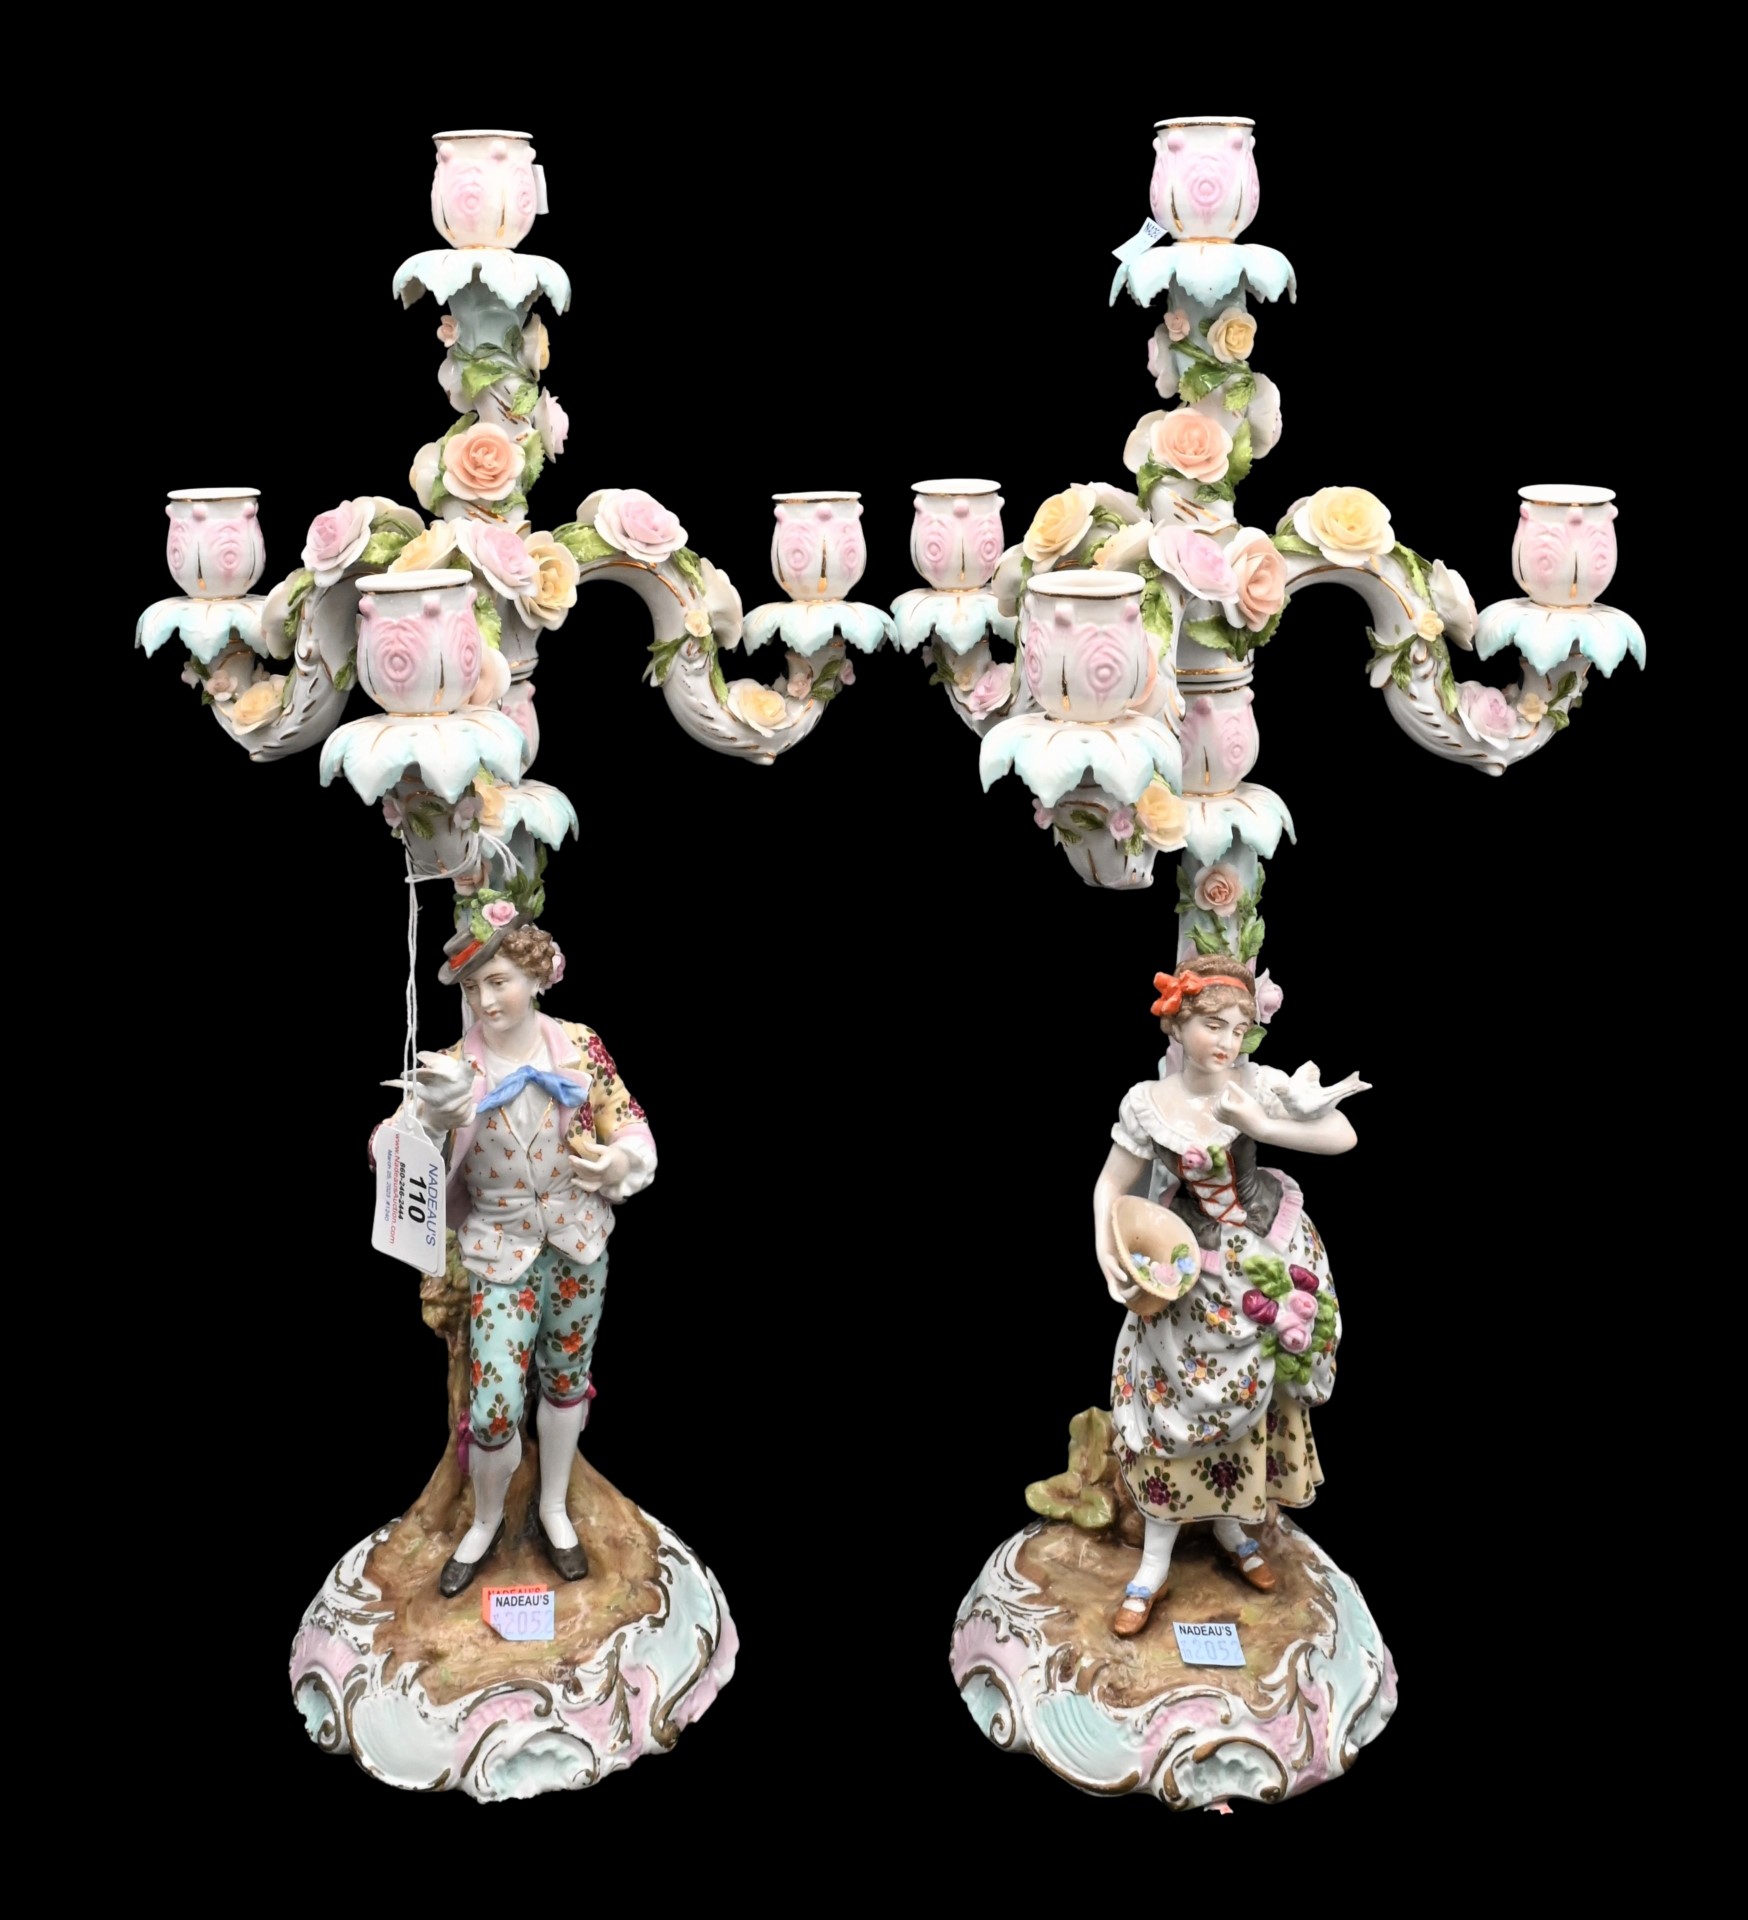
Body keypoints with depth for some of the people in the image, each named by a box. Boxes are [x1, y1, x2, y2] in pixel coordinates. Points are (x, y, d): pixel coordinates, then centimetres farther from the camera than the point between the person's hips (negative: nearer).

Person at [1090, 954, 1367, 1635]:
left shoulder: (1256, 1084, -11)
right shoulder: (1147, 1104, -14)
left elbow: (1343, 1137, -15)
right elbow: (1112, 1185, -5)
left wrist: (1256, 1122, -23)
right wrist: (1107, 1251, -19)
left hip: (1257, 1266, 2)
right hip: (1183, 1276, -2)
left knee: (1245, 1401, 13)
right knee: (1173, 1407, 0)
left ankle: (1231, 1526, 36)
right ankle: (1155, 1565, 10)